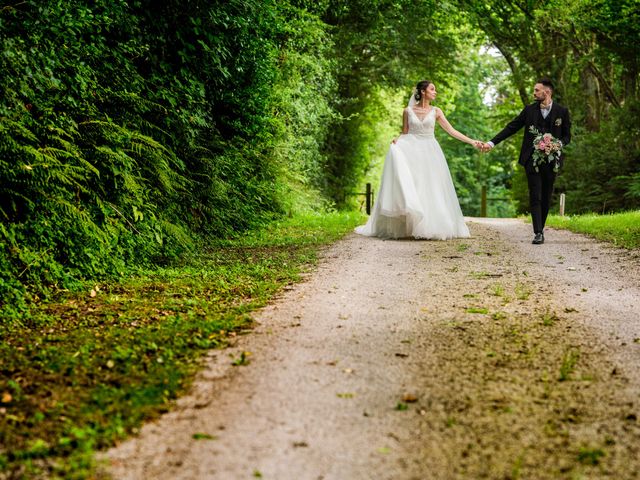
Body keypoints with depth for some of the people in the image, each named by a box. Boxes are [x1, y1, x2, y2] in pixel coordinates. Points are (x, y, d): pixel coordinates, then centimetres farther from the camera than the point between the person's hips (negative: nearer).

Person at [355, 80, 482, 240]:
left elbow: (451, 131, 3)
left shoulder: (436, 111, 7)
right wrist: (397, 140, -13)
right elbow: (405, 133, 10)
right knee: (410, 188, -14)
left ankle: (432, 226, 1)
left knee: (431, 190, -3)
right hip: (411, 151, -2)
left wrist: (472, 142, -5)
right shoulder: (408, 111, 5)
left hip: (430, 152, 2)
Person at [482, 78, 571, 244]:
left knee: (546, 198, 6)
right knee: (535, 197, -7)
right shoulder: (529, 110, 6)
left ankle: (540, 229, 19)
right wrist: (492, 143, 1)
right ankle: (538, 233, -10)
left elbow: (567, 136, 8)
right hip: (532, 159, 0)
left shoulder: (562, 111, 3)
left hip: (551, 160, 0)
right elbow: (511, 128, 7)